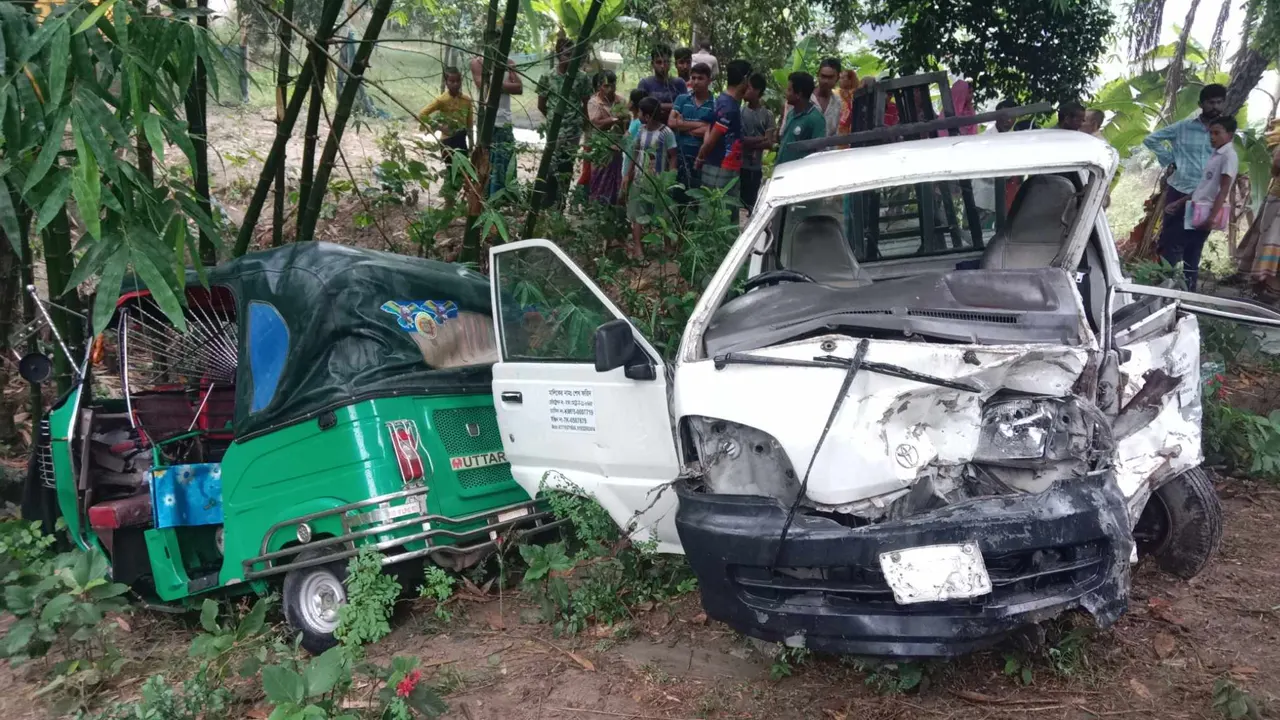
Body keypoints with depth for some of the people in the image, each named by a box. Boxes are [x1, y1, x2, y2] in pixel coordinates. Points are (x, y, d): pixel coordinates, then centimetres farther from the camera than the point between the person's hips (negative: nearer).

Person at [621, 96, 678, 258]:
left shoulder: (666, 133, -14)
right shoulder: (641, 130, 5)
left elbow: (673, 158, -11)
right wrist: (627, 175, 10)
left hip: (658, 183, -6)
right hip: (639, 180, 6)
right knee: (637, 215, 5)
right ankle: (637, 248, 9)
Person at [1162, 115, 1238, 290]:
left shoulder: (1229, 156, -10)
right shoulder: (1215, 155, 17)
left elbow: (1224, 190, -16)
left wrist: (1212, 217, -22)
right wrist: (1180, 202, 22)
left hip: (1204, 214, -9)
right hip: (1196, 211, 9)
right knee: (1190, 257, 7)